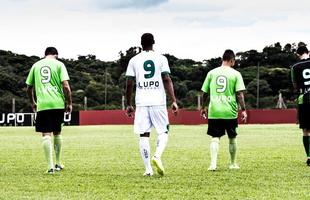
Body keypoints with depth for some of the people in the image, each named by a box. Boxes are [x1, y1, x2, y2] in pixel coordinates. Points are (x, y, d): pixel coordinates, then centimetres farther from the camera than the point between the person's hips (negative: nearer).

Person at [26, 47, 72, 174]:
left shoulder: (36, 65, 13)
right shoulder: (58, 64, 5)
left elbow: (28, 88, 16)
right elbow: (65, 86, -6)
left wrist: (32, 103, 31)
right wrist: (69, 103, 4)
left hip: (42, 105, 0)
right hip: (57, 103, 0)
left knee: (46, 135, -3)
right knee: (57, 133, 16)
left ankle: (50, 166, -14)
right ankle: (58, 164, 23)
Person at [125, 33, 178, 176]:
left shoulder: (134, 60, 7)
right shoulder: (161, 58, 4)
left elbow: (129, 84, 5)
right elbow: (167, 80, -5)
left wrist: (128, 104, 14)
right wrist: (174, 101, -6)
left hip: (141, 102, 1)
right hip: (158, 102, -1)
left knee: (144, 135, 4)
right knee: (163, 132, 8)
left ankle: (148, 169, 0)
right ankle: (157, 156, -19)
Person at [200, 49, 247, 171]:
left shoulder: (212, 73, 5)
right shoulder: (235, 74, -2)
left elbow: (204, 92, 8)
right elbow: (239, 94, -7)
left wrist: (203, 108, 19)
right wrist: (243, 109, -3)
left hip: (214, 111, 1)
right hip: (230, 111, -1)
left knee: (215, 138, 1)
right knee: (232, 138, 15)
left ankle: (213, 163, -15)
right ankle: (233, 164, 25)